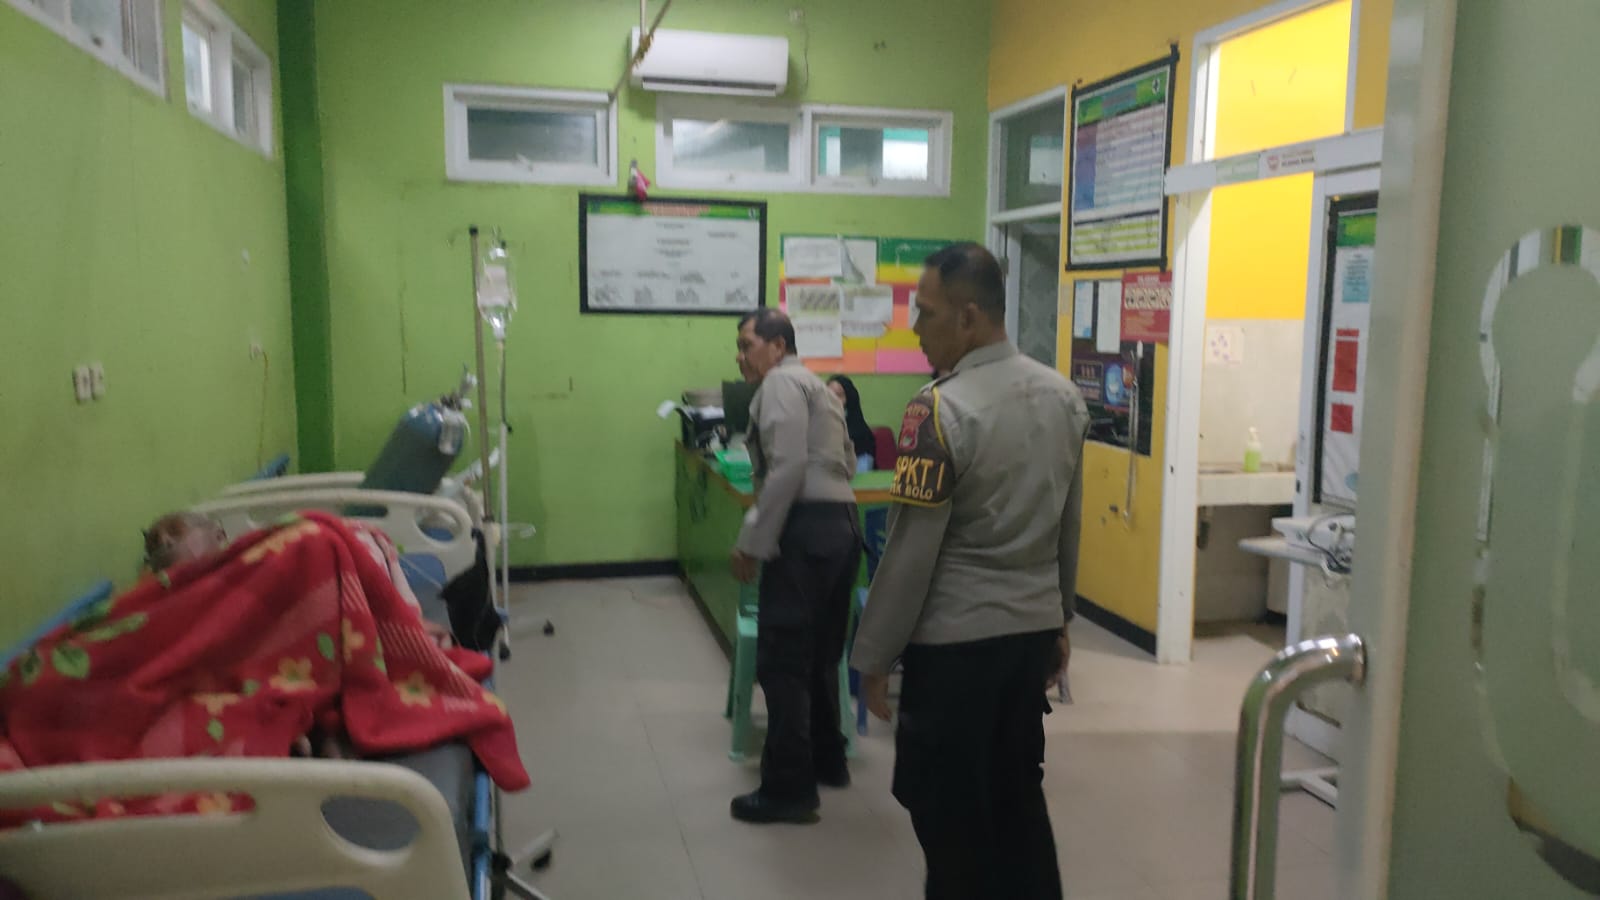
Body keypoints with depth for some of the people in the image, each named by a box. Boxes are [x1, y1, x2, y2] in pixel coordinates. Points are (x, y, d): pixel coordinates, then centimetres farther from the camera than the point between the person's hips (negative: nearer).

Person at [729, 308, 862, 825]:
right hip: (841, 523, 10)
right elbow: (846, 461, 26)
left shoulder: (781, 383, -5)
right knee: (820, 655, 19)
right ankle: (827, 761, 31)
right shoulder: (812, 385, 24)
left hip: (806, 529, -10)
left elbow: (787, 468, -17)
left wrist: (753, 543, -16)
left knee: (782, 662, -4)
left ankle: (788, 790, 1)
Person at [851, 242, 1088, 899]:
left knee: (949, 812, 9)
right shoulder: (1063, 397, 3)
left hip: (956, 641, -7)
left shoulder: (941, 409, -18)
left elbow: (911, 551, -16)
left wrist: (873, 656, -7)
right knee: (1020, 797, 19)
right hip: (1034, 629, 7)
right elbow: (1067, 527, 11)